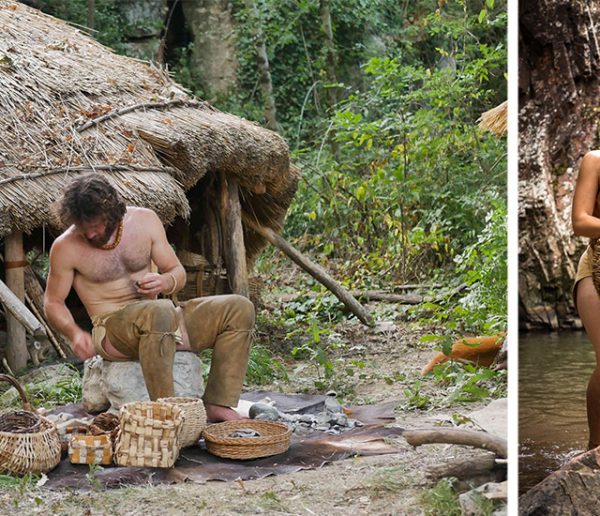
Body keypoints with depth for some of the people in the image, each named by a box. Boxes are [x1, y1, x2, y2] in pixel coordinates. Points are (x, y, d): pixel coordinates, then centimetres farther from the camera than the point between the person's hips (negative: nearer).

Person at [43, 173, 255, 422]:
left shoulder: (145, 220, 3)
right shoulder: (65, 247, -6)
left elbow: (178, 273, 10)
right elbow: (53, 302, 5)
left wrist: (165, 282, -15)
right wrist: (74, 332, -15)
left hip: (162, 318, 5)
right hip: (112, 329, -5)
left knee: (240, 309, -12)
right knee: (158, 312, -40)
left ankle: (216, 404, -16)